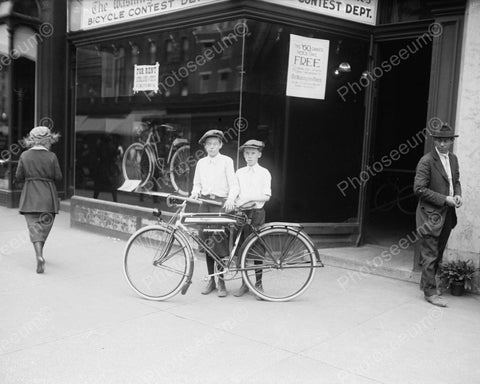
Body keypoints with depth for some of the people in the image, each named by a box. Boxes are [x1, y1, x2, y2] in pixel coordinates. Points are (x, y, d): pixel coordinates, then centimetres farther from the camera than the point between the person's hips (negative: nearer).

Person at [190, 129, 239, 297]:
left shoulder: (226, 161, 2)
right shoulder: (201, 163, 15)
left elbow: (233, 184, -4)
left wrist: (231, 199, -22)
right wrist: (195, 193, -2)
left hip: (221, 203, -4)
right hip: (205, 202, 4)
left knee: (220, 242, -8)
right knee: (207, 242, 5)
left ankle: (221, 282, 2)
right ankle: (211, 280, 15)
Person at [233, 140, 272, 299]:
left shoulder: (264, 173, 2)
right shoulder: (239, 173, 13)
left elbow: (266, 196, -5)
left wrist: (250, 198, -16)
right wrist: (233, 202, -8)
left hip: (257, 212, -3)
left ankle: (258, 284, 10)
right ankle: (244, 283, 14)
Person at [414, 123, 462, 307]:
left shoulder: (453, 159, 9)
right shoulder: (426, 161, -14)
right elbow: (419, 189, -18)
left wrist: (458, 195, 2)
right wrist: (445, 199, -18)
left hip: (447, 214, 8)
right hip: (431, 214, -7)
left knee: (438, 253, 17)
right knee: (430, 254, -2)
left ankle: (426, 283, 32)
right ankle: (430, 292, 7)